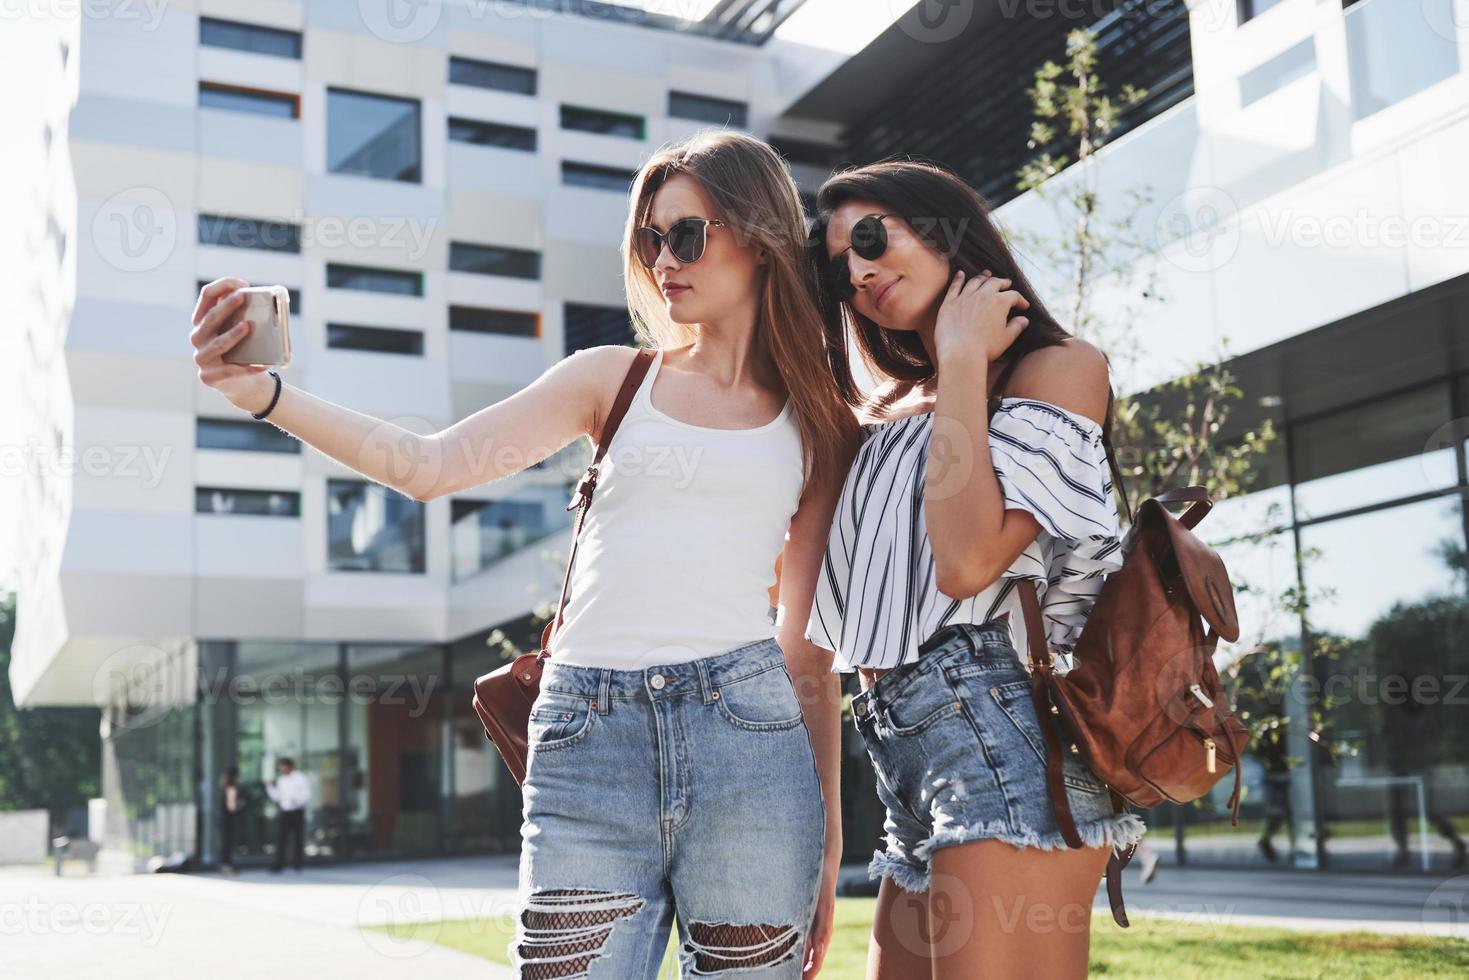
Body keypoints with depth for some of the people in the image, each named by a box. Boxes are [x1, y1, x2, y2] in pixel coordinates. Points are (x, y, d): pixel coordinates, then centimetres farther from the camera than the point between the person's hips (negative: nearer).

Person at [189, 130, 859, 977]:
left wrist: (829, 832, 12)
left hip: (744, 728, 0)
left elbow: (810, 642, 13)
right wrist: (267, 394, -10)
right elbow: (428, 466, 3)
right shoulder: (614, 380, 12)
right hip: (588, 744, 0)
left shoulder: (821, 424, 12)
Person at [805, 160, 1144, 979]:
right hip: (908, 753, 8)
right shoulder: (891, 409, 23)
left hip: (1002, 733, -8)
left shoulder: (1060, 366, 1)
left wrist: (963, 360, -6)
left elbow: (968, 560, -15)